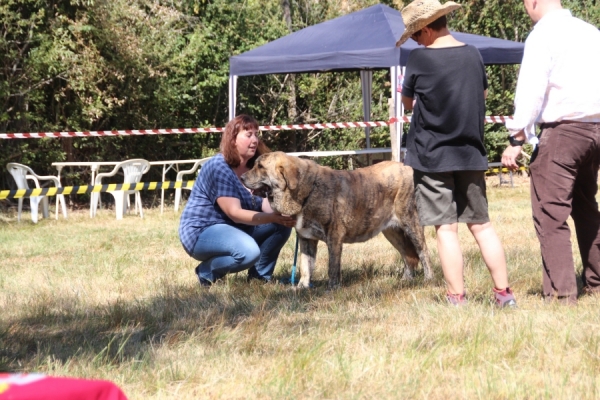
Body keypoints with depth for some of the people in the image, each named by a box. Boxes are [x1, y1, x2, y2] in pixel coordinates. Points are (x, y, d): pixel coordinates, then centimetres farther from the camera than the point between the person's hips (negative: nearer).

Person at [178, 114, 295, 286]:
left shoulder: (253, 167, 5)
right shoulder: (219, 168, -21)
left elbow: (267, 203, -5)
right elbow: (234, 213, -27)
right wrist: (273, 218, -36)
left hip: (235, 228, 9)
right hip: (202, 231, -9)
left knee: (283, 224, -6)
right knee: (249, 251, -35)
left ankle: (260, 275, 6)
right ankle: (207, 271, -9)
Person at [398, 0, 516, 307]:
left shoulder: (420, 59, -11)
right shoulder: (473, 54, 2)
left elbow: (408, 103, 1)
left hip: (432, 156, -4)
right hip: (470, 153, 4)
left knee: (445, 229, -2)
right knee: (481, 225, 12)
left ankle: (457, 299, -3)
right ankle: (504, 292, 11)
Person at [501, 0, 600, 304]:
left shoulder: (543, 35, -9)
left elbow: (531, 90, -16)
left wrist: (517, 139, -15)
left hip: (561, 130, -7)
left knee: (551, 214, -6)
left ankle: (560, 292, -11)